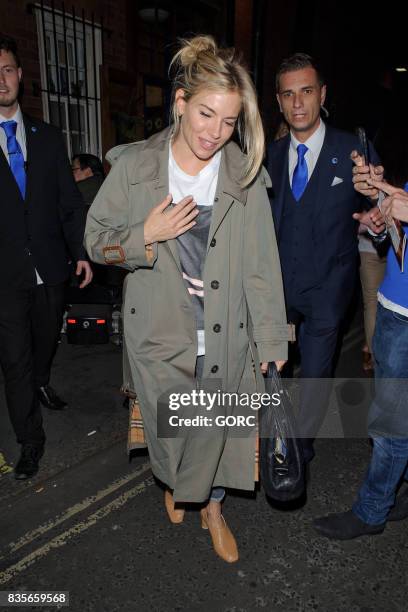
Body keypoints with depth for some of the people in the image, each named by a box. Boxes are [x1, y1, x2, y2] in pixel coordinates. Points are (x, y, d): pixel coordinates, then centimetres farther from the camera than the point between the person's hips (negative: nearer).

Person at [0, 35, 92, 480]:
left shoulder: (48, 137, 8)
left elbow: (69, 201, 8)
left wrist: (81, 252, 3)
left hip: (49, 265, 3)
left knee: (47, 338, 20)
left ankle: (40, 384, 52)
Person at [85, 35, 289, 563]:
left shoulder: (246, 176, -6)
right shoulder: (134, 166, -6)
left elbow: (262, 267, -8)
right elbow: (96, 239, 1)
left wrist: (272, 349, -10)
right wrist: (145, 237, -19)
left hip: (224, 337, 0)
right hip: (157, 333, 1)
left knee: (216, 429, 15)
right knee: (167, 428, 18)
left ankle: (212, 507, 46)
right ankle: (172, 483, 55)